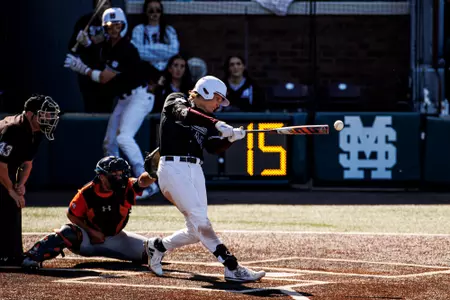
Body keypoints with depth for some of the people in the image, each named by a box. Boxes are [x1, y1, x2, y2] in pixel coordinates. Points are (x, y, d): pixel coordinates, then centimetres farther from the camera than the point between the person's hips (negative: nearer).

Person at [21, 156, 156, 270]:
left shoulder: (127, 187, -21)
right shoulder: (87, 193, -22)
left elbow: (142, 181, -42)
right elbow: (72, 215, -8)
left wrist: (149, 176, -67)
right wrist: (91, 231, -19)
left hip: (115, 238, 3)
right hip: (89, 238, -3)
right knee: (68, 232, -35)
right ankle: (32, 257, -36)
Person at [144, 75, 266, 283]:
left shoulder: (206, 121, 20)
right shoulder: (176, 101, 2)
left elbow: (215, 147, 8)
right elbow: (185, 114, -21)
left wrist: (231, 138, -12)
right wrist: (217, 124, -34)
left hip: (195, 172, 8)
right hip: (173, 168, -8)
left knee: (196, 231, 3)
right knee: (200, 220, -17)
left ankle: (158, 246, 27)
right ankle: (232, 268, -25)